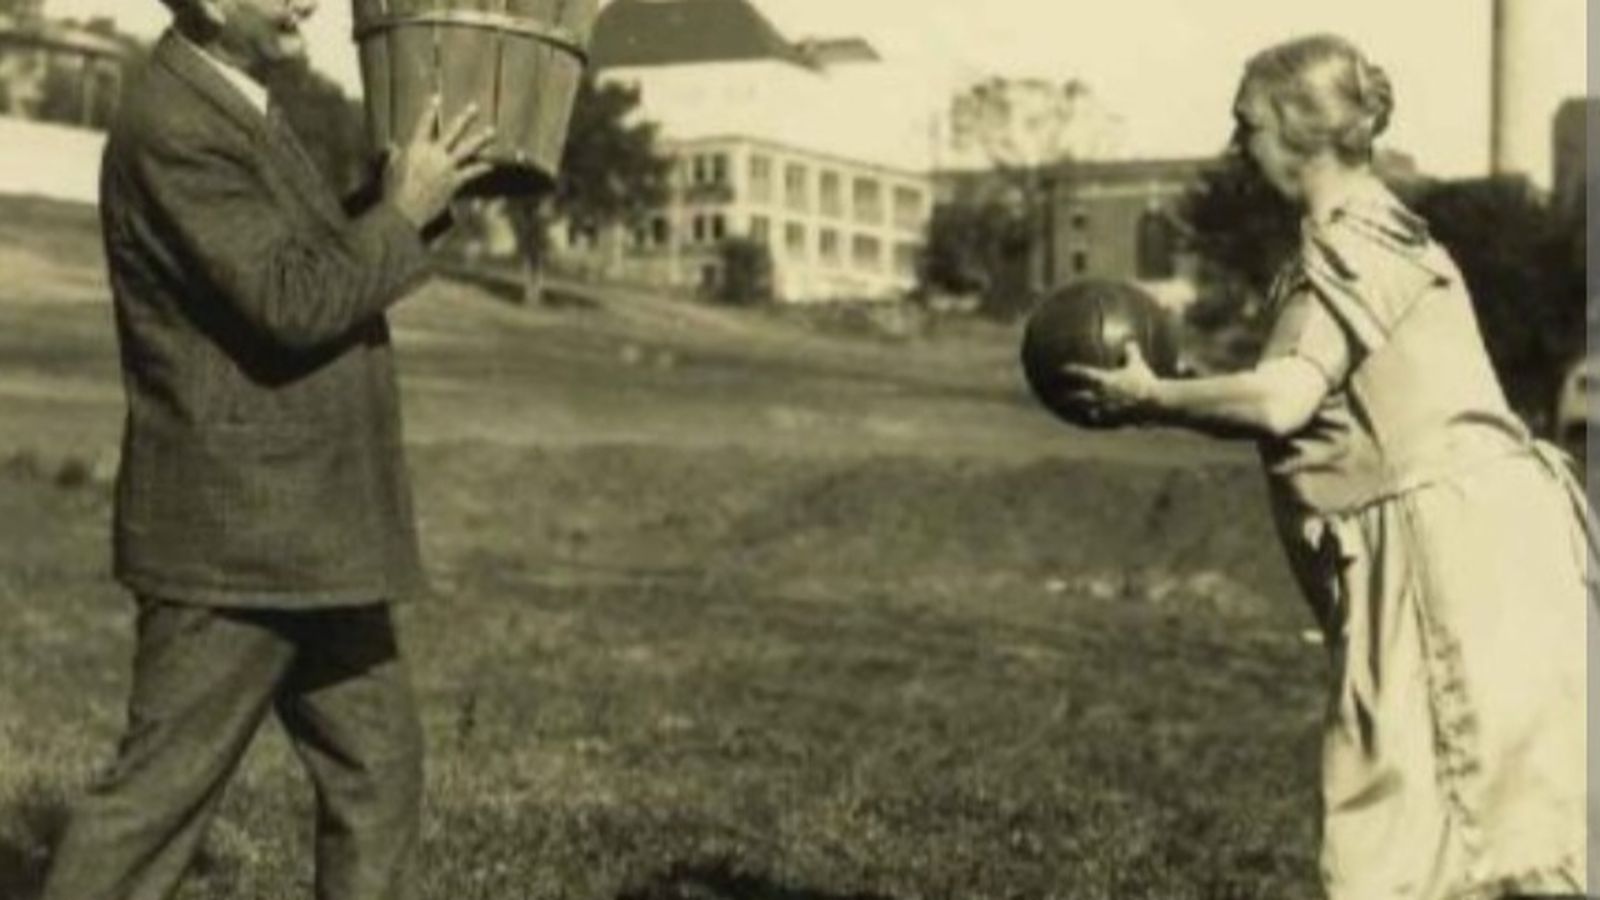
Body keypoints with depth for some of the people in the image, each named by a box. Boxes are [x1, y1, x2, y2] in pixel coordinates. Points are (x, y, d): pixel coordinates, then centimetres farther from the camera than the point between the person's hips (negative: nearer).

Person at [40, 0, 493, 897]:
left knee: (379, 771, 14)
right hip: (232, 531, -10)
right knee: (161, 791, -1)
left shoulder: (236, 108, 14)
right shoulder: (173, 130, -18)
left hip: (299, 531, 10)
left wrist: (414, 199, 3)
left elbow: (323, 270, 17)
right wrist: (404, 213, -12)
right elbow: (294, 304, -25)